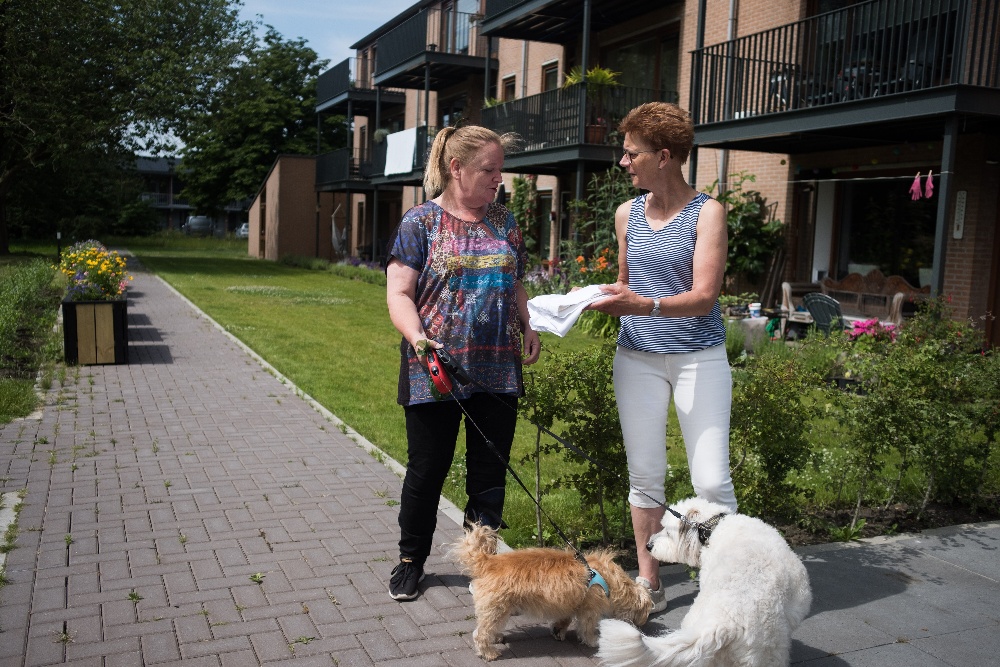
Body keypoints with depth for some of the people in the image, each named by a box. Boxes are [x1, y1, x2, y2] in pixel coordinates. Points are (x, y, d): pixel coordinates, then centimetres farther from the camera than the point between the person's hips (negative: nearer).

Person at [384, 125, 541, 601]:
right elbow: (399, 294, -8)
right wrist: (418, 339, -24)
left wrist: (528, 326, 2)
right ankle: (411, 559, 27)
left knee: (491, 470, 10)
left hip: (497, 370, 4)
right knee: (427, 468, 7)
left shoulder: (504, 222, 11)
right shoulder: (421, 221, -3)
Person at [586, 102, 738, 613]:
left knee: (711, 480, -6)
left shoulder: (706, 212, -7)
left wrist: (643, 305, -32)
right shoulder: (627, 214, 8)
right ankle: (648, 583, 19)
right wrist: (599, 301, 2)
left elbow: (704, 296, -16)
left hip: (698, 357, -4)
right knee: (644, 474, 7)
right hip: (637, 357, 4)